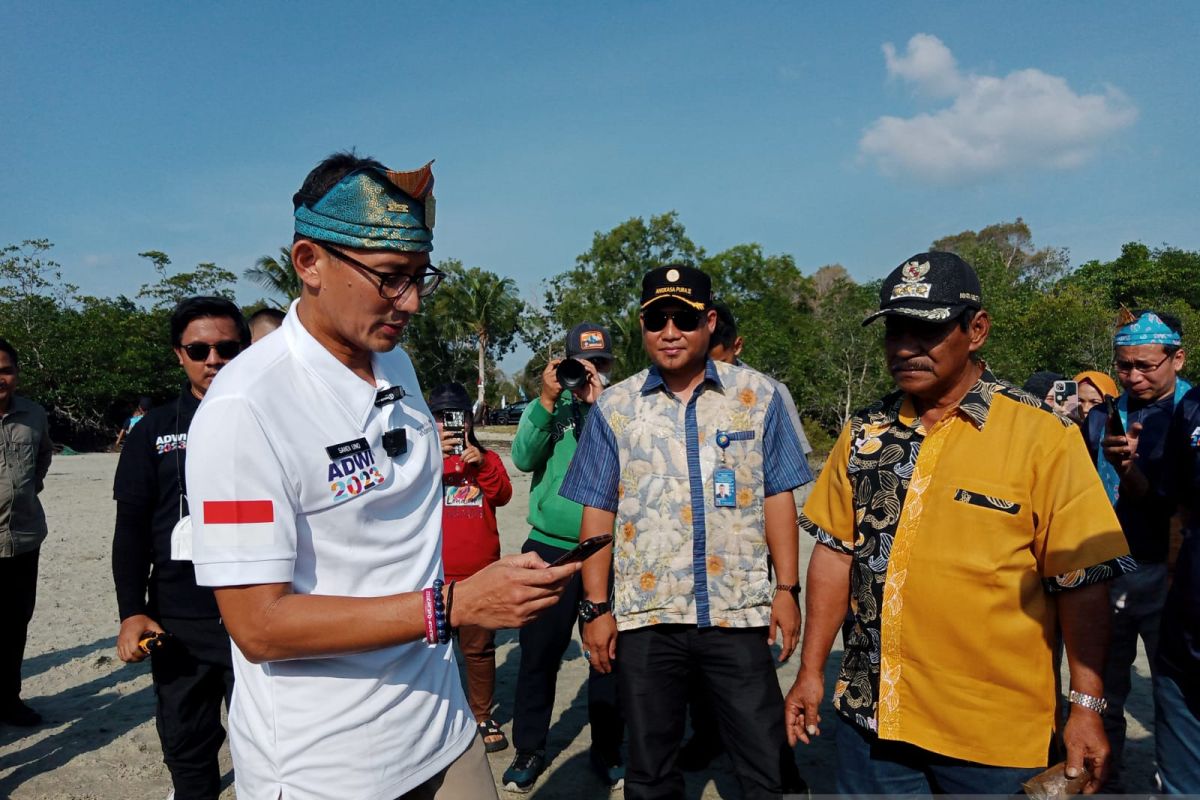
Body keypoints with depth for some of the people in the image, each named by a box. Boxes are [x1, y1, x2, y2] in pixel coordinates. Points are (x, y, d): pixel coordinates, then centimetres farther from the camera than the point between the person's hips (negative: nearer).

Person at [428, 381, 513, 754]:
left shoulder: (486, 457, 11)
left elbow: (503, 495, -5)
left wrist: (482, 464, -20)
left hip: (480, 573, 1)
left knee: (479, 648, 10)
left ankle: (483, 716, 23)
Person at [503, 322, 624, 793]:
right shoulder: (548, 405, 5)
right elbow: (523, 458, -10)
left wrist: (600, 404, -20)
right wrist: (547, 400, -19)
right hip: (550, 548, 0)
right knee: (539, 653, 8)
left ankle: (606, 750, 27)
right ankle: (529, 749, 26)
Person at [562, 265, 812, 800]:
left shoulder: (758, 396, 2)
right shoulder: (614, 407, 2)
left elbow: (777, 498, 4)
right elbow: (598, 514, 2)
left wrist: (787, 589, -1)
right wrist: (597, 608, -2)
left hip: (740, 612, 0)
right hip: (645, 615, 1)